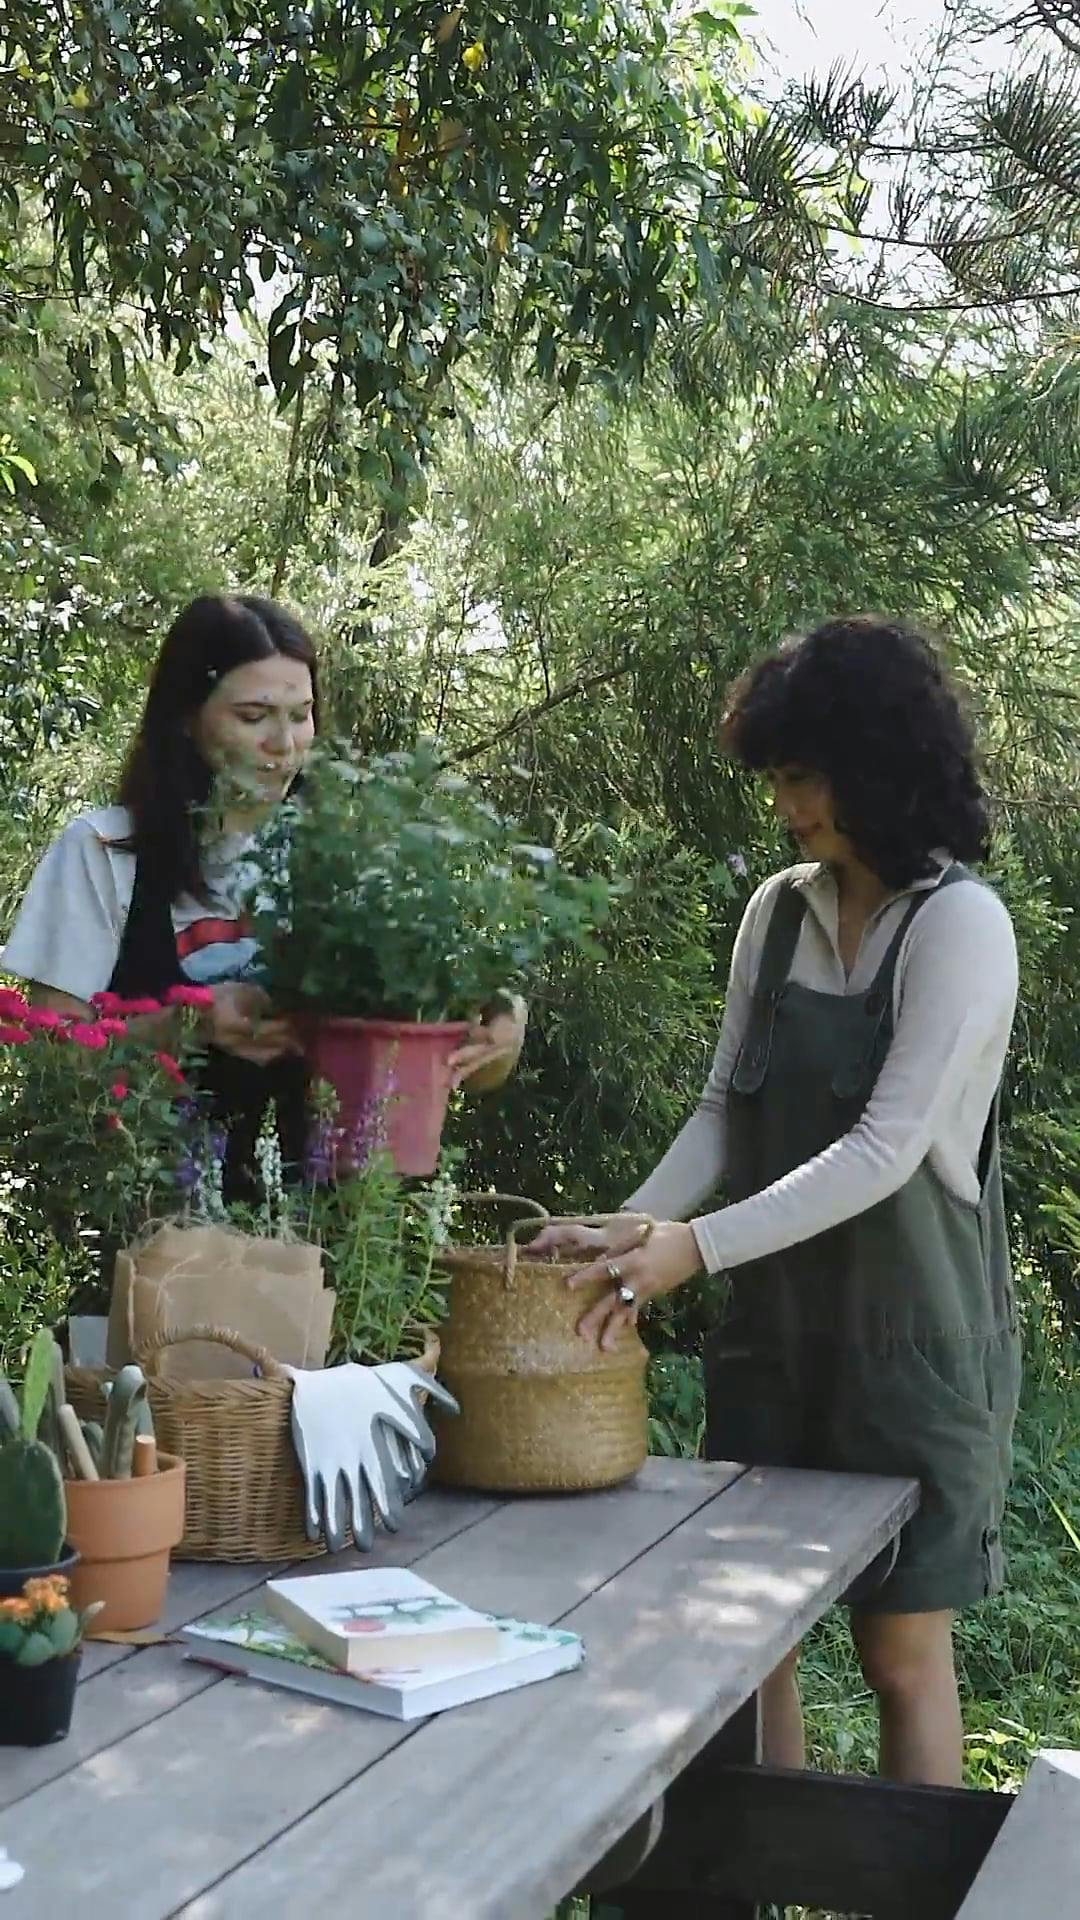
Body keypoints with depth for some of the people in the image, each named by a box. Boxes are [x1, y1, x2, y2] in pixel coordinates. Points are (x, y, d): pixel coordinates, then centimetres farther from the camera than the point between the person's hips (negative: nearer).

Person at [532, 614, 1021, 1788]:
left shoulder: (959, 923, -13)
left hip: (909, 1338, -6)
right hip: (776, 1325, 6)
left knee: (902, 1651, 5)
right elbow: (726, 1109, 6)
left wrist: (698, 1248, -26)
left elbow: (887, 1149, -21)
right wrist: (635, 1228, -10)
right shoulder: (779, 911, 6)